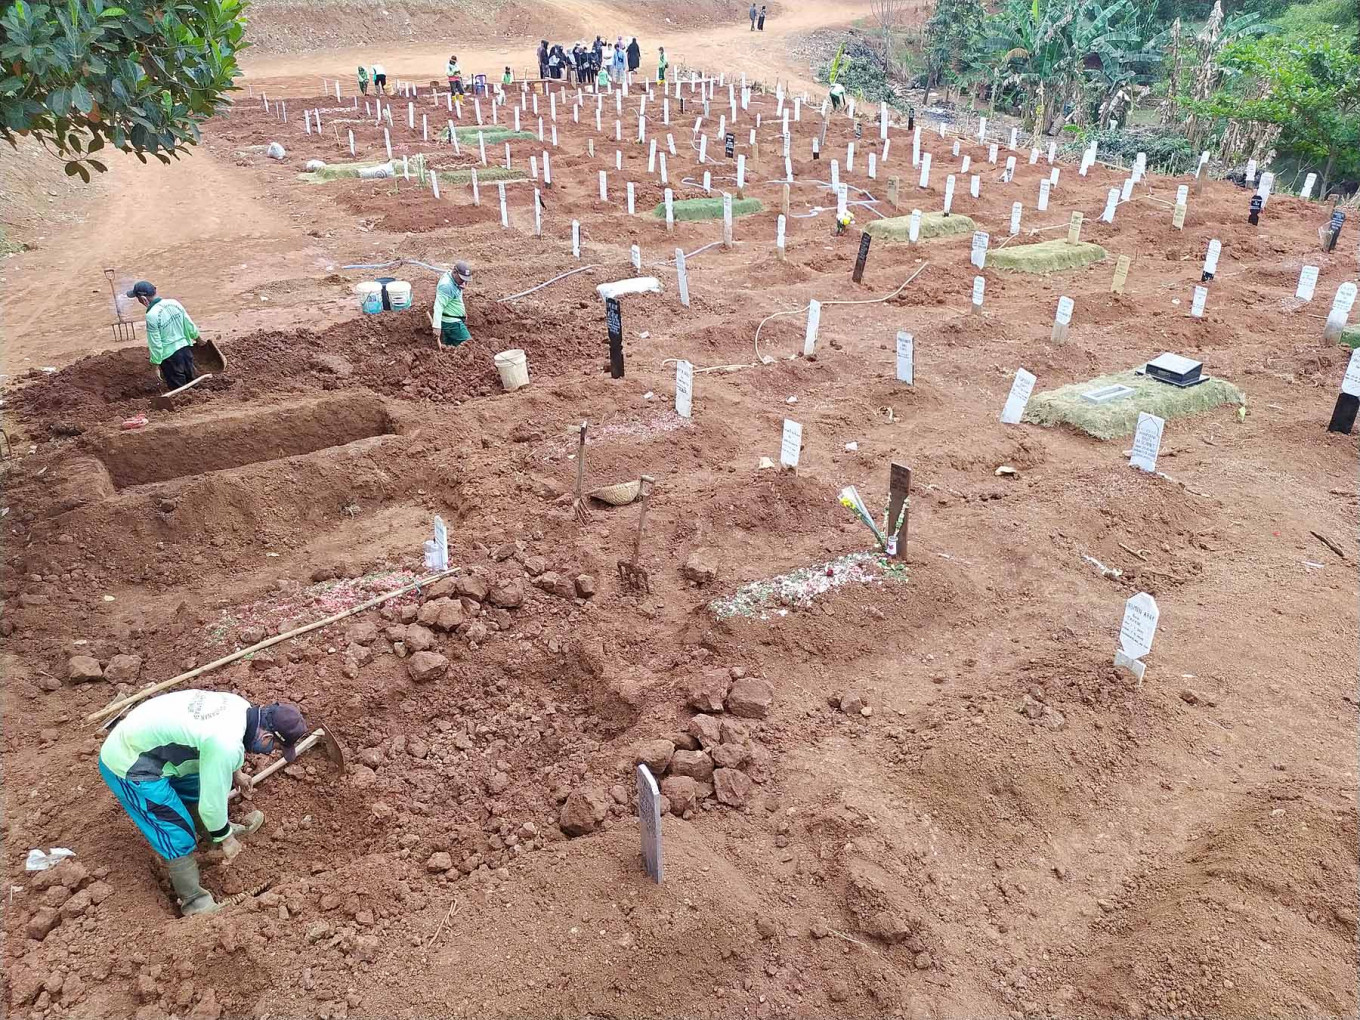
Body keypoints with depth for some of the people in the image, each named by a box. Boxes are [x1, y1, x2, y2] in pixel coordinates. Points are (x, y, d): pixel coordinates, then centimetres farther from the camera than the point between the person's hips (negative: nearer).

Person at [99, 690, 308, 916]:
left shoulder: (242, 706, -4)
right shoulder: (227, 746, -32)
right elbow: (212, 801, -20)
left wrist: (235, 773, 34)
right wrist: (224, 839, -3)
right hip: (127, 767, -9)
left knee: (196, 785, 26)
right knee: (180, 835, -1)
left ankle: (222, 827, 50)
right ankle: (194, 903, 14)